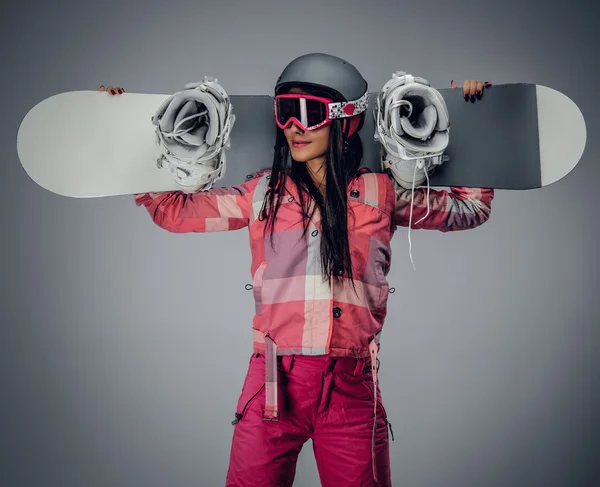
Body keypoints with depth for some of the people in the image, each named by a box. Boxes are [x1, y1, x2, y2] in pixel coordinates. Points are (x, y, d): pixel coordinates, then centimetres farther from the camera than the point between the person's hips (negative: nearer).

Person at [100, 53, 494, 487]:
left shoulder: (381, 192, 7)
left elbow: (470, 208, 19)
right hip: (275, 382, 1)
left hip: (351, 386, 0)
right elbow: (174, 210, 16)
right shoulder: (264, 192, 8)